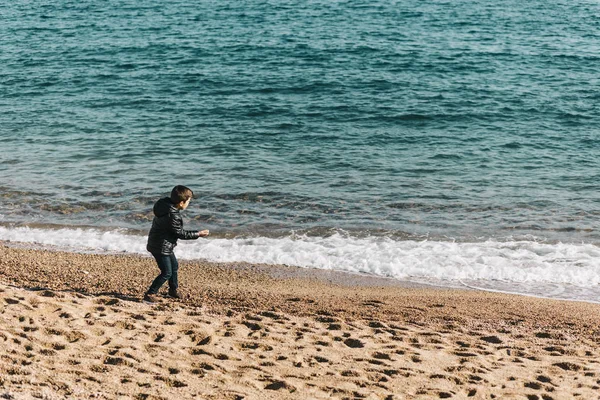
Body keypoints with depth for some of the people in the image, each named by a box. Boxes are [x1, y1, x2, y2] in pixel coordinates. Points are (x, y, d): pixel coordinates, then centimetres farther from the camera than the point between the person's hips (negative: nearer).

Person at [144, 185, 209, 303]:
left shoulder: (165, 203, -3)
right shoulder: (172, 216, -30)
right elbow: (181, 233, -18)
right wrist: (198, 234, -9)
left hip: (165, 245, 10)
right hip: (161, 247, -10)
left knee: (174, 265, 24)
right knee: (167, 273, -1)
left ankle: (173, 290, 41)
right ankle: (150, 294, 6)